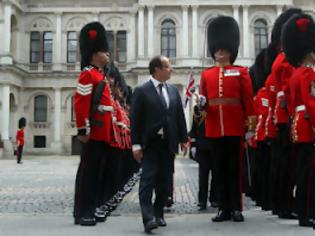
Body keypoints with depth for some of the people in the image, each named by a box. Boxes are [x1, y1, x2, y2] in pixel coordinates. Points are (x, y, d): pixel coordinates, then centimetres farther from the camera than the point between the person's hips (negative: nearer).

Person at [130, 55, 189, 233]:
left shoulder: (173, 90, 12)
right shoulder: (141, 91, -4)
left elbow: (180, 116, 14)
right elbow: (135, 119, -7)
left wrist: (183, 139, 9)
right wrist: (136, 145, -11)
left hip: (168, 143, 5)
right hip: (150, 144, -5)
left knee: (165, 180, 9)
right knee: (148, 179, -9)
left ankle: (159, 214, 22)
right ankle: (149, 218, -10)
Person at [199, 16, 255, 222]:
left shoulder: (241, 72, 4)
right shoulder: (206, 75, 11)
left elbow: (248, 99, 0)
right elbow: (204, 101, 12)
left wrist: (252, 122, -6)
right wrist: (200, 103, -11)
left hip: (235, 128, -2)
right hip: (214, 129, 3)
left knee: (235, 168, 3)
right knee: (220, 170, 7)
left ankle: (237, 208, 11)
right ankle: (224, 209, 15)